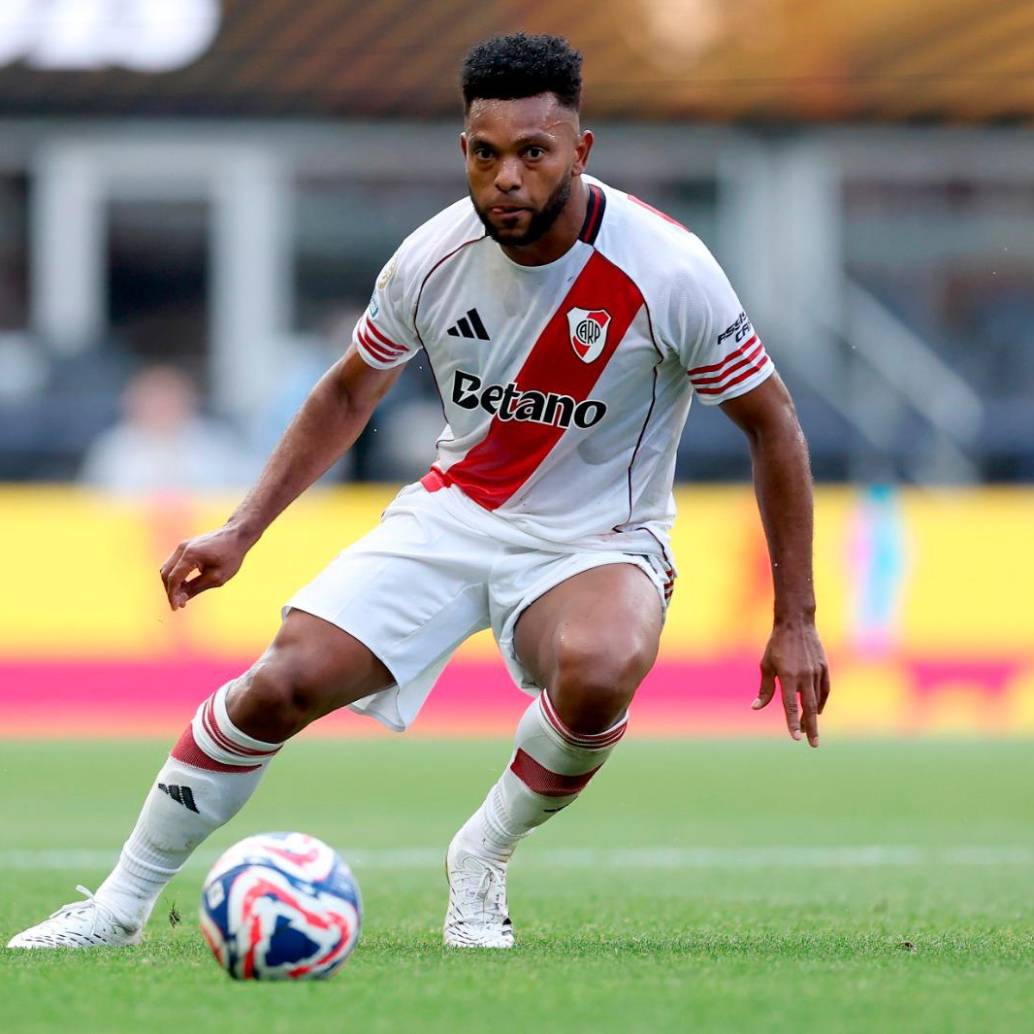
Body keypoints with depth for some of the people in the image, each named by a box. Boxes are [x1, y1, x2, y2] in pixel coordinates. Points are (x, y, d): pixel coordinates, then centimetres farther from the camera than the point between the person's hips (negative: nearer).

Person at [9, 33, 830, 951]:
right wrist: (242, 531, 4)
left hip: (597, 543, -3)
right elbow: (349, 394, 11)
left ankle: (483, 858, -9)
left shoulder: (667, 272, -19)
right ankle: (121, 905, 1)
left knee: (598, 671, -38)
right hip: (453, 514, 3)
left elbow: (772, 426, -7)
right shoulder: (434, 256, -9)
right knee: (283, 683, -17)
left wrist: (796, 622, -7)